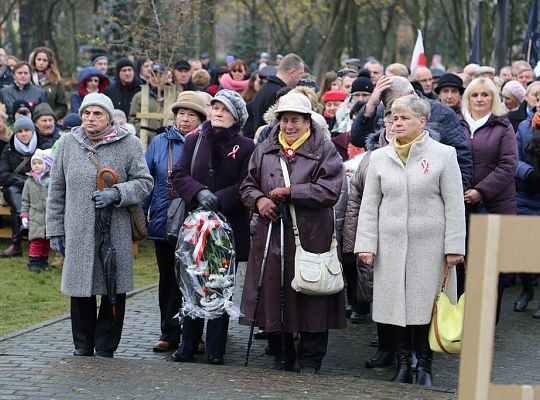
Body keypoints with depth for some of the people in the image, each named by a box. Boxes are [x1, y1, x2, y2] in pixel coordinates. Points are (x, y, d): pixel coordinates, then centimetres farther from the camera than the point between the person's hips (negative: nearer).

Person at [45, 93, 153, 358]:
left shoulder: (129, 144, 1)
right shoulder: (67, 144, 9)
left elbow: (145, 182, 1)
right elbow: (57, 190, 13)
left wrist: (116, 194, -15)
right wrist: (55, 229, 10)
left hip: (116, 233, -2)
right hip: (78, 233, 2)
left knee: (113, 291, 3)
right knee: (81, 291, 7)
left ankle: (105, 349, 15)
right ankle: (83, 348, 21)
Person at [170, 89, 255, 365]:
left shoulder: (246, 147, 0)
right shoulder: (194, 141, 10)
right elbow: (178, 175, 4)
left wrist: (219, 199, -15)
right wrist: (200, 192, -14)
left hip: (230, 226, -2)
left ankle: (215, 350, 7)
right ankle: (188, 345, 13)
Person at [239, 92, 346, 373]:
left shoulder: (324, 150, 0)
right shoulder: (265, 150, 13)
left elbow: (330, 191, -12)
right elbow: (248, 186, 18)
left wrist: (290, 192, -13)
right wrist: (259, 200, -5)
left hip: (310, 236, -4)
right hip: (271, 234, 4)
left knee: (310, 298, 0)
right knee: (273, 293, 5)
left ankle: (310, 358, 11)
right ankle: (281, 354, 20)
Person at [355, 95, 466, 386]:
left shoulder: (443, 155, 0)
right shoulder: (379, 158, 9)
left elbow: (454, 205, -1)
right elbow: (369, 206, 10)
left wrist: (454, 246, -6)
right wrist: (366, 244, 3)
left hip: (429, 245, -3)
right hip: (391, 245, 3)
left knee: (424, 304, -1)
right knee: (396, 303, 3)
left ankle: (424, 366, 11)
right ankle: (403, 364, 14)